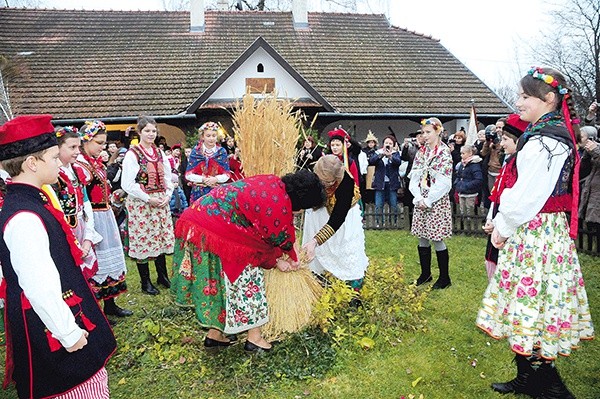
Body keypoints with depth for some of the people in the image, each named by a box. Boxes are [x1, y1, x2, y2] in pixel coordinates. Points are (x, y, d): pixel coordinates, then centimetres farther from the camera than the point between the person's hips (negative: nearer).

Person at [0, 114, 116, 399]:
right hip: (52, 328, -10)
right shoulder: (25, 217, -27)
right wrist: (70, 333, -18)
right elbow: (40, 289, -28)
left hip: (66, 310, 10)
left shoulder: (30, 199, 4)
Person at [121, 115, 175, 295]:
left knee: (161, 237, 12)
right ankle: (146, 282, 15)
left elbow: (167, 177, 14)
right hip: (140, 204, -6)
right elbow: (127, 184, -14)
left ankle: (162, 276, 27)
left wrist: (167, 196, -1)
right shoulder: (132, 154, -10)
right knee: (143, 240, 2)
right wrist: (148, 199, -15)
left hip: (161, 202, 6)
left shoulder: (159, 153, 9)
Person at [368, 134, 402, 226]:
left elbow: (398, 162, -14)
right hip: (380, 183, 0)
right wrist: (381, 155, -28)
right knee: (378, 205, -2)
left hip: (392, 183, 0)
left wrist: (390, 156, -34)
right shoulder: (378, 152, 8)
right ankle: (379, 223, 5)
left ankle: (394, 223, 12)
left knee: (393, 205, 3)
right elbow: (371, 161, -11)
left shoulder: (396, 153, 7)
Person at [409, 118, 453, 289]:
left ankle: (444, 277, 13)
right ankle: (425, 274, 26)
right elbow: (414, 178, 7)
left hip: (437, 202, -6)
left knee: (437, 240, -2)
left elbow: (444, 183, -14)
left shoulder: (444, 153, -8)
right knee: (423, 239, 11)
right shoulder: (421, 152, 10)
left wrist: (428, 201, -14)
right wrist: (418, 198, -6)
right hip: (421, 202, 6)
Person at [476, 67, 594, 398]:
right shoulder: (554, 133, 15)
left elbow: (528, 195, -19)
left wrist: (504, 228, -7)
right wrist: (502, 222, 11)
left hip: (534, 233, -10)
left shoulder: (545, 139, -16)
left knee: (529, 309, -1)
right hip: (543, 231, 10)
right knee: (528, 309, 15)